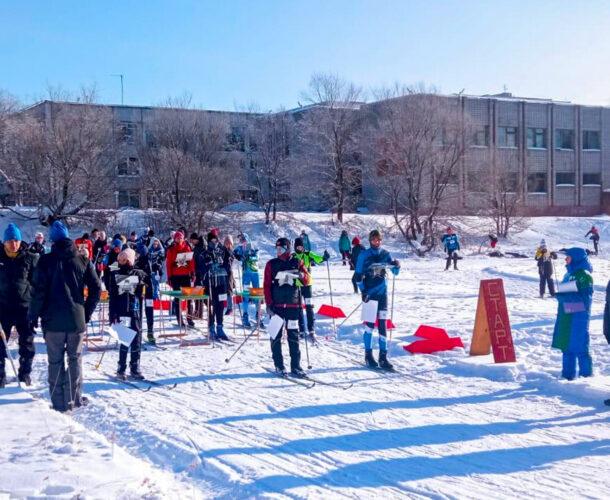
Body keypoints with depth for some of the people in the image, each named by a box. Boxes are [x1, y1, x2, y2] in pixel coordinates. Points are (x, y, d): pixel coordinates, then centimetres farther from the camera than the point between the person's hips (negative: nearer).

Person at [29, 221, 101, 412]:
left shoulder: (46, 260, -5)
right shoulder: (82, 261, 4)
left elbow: (38, 290, -9)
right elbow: (96, 288, 3)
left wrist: (33, 315, 2)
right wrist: (87, 313, 12)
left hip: (53, 320, -2)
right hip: (77, 319, 2)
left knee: (56, 360, 4)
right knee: (75, 358, 14)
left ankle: (60, 402, 5)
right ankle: (75, 398, 17)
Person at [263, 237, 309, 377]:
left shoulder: (297, 263, 7)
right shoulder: (271, 264, 5)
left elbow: (307, 279, 4)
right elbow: (266, 284, 2)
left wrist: (301, 275, -20)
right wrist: (268, 303, -7)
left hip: (293, 304, 0)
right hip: (276, 305, 0)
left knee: (293, 336, 2)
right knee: (276, 336, 0)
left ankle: (295, 366, 7)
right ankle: (278, 365, 9)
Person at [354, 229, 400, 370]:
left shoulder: (385, 254, 8)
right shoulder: (364, 255, -1)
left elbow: (394, 272, 4)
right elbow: (358, 274, -1)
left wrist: (396, 266, -18)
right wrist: (363, 291, -10)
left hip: (382, 292, 3)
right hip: (369, 293, -3)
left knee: (383, 324, 0)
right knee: (370, 324, -4)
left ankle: (383, 357, 2)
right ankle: (368, 355, 6)